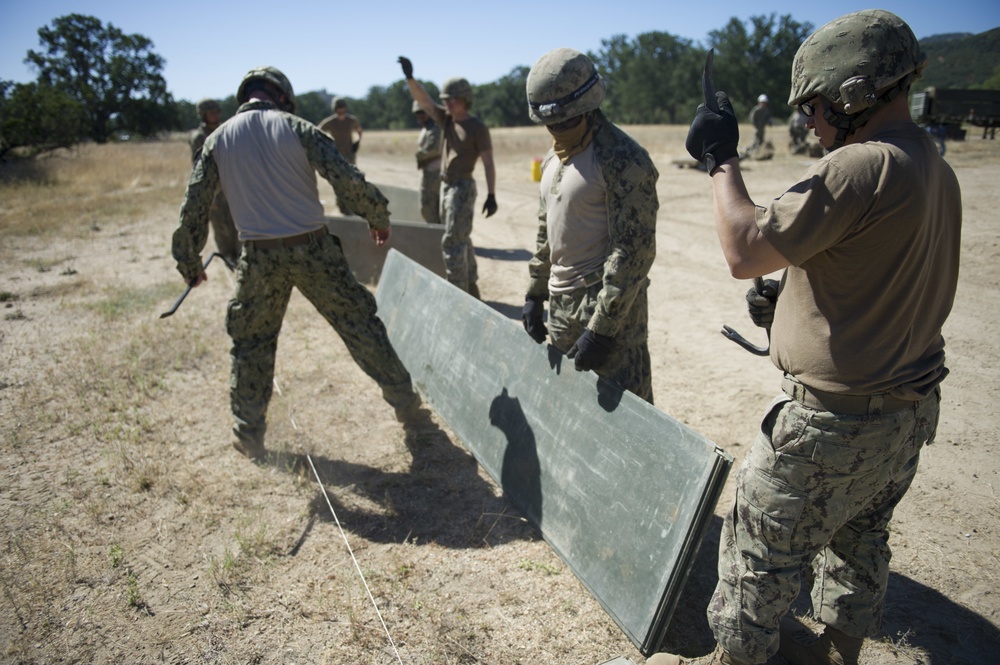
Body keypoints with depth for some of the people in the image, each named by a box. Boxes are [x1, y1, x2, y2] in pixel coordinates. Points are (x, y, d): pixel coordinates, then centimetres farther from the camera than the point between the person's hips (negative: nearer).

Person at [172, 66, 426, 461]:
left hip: (260, 258, 2)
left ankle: (249, 436, 23)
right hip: (312, 249, -1)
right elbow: (347, 179, -10)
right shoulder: (296, 128, -2)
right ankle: (405, 403, 19)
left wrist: (189, 262, 16)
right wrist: (377, 217, 5)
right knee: (359, 324, 11)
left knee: (250, 343, 17)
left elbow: (193, 207, 6)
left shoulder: (218, 139, 5)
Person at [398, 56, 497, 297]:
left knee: (452, 241, -11)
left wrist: (491, 195, -20)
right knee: (461, 240, 13)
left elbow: (488, 163, -14)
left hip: (463, 188, -8)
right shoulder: (446, 119, 7)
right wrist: (410, 77, -17)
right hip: (445, 186, 8)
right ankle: (471, 288, 23)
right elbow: (422, 99, -1)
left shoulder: (478, 128, -11)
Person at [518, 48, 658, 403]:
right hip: (561, 306, 8)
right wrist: (535, 294, 16)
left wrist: (602, 328, -21)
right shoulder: (553, 159, 12)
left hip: (610, 308, -8)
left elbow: (635, 250, -19)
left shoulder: (623, 160, -16)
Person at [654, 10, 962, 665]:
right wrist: (795, 295, 7)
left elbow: (745, 251, -25)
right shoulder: (939, 171, 6)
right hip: (912, 412, 10)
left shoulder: (860, 168, -24)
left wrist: (722, 159, -13)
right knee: (860, 542, 27)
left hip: (833, 424, -10)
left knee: (761, 558, 8)